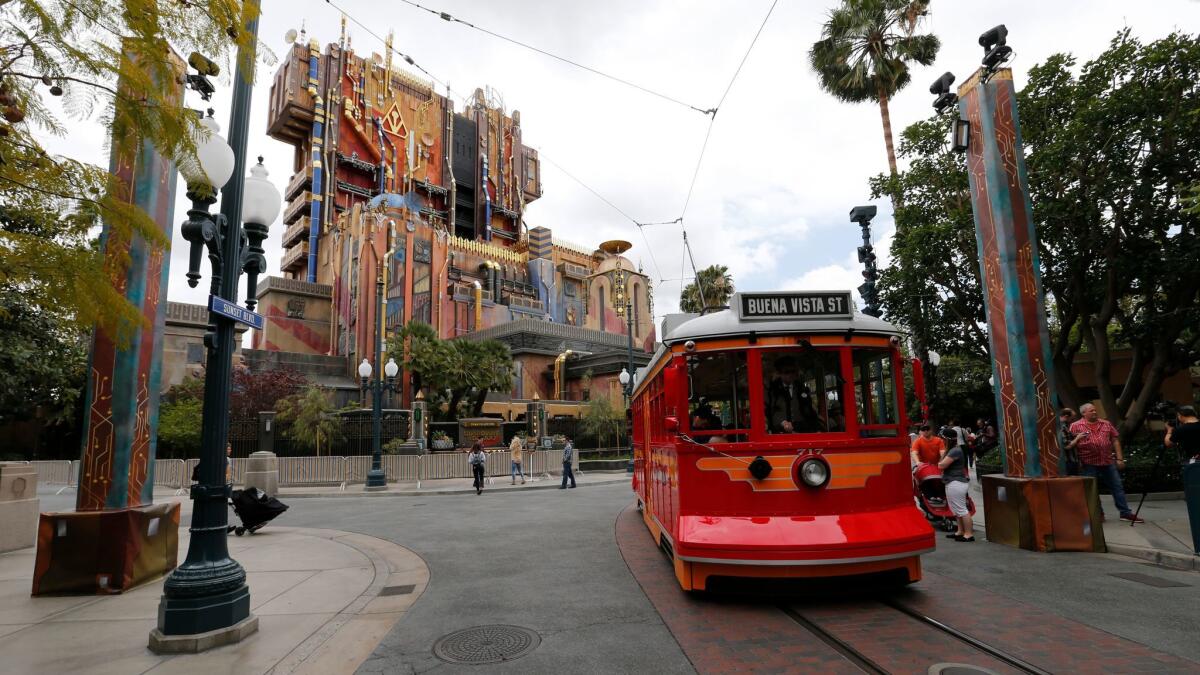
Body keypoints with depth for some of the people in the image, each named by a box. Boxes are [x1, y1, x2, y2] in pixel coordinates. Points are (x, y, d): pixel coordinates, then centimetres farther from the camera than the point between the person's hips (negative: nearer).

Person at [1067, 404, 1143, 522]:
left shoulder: (1106, 424, 11)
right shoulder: (1076, 426, -2)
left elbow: (1115, 440, 11)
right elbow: (1070, 445, -2)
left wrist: (1120, 458, 7)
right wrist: (1077, 439, -23)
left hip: (1108, 462, 4)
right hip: (1088, 464, -3)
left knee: (1117, 487, 7)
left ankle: (1126, 513, 16)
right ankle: (1098, 513, 16)